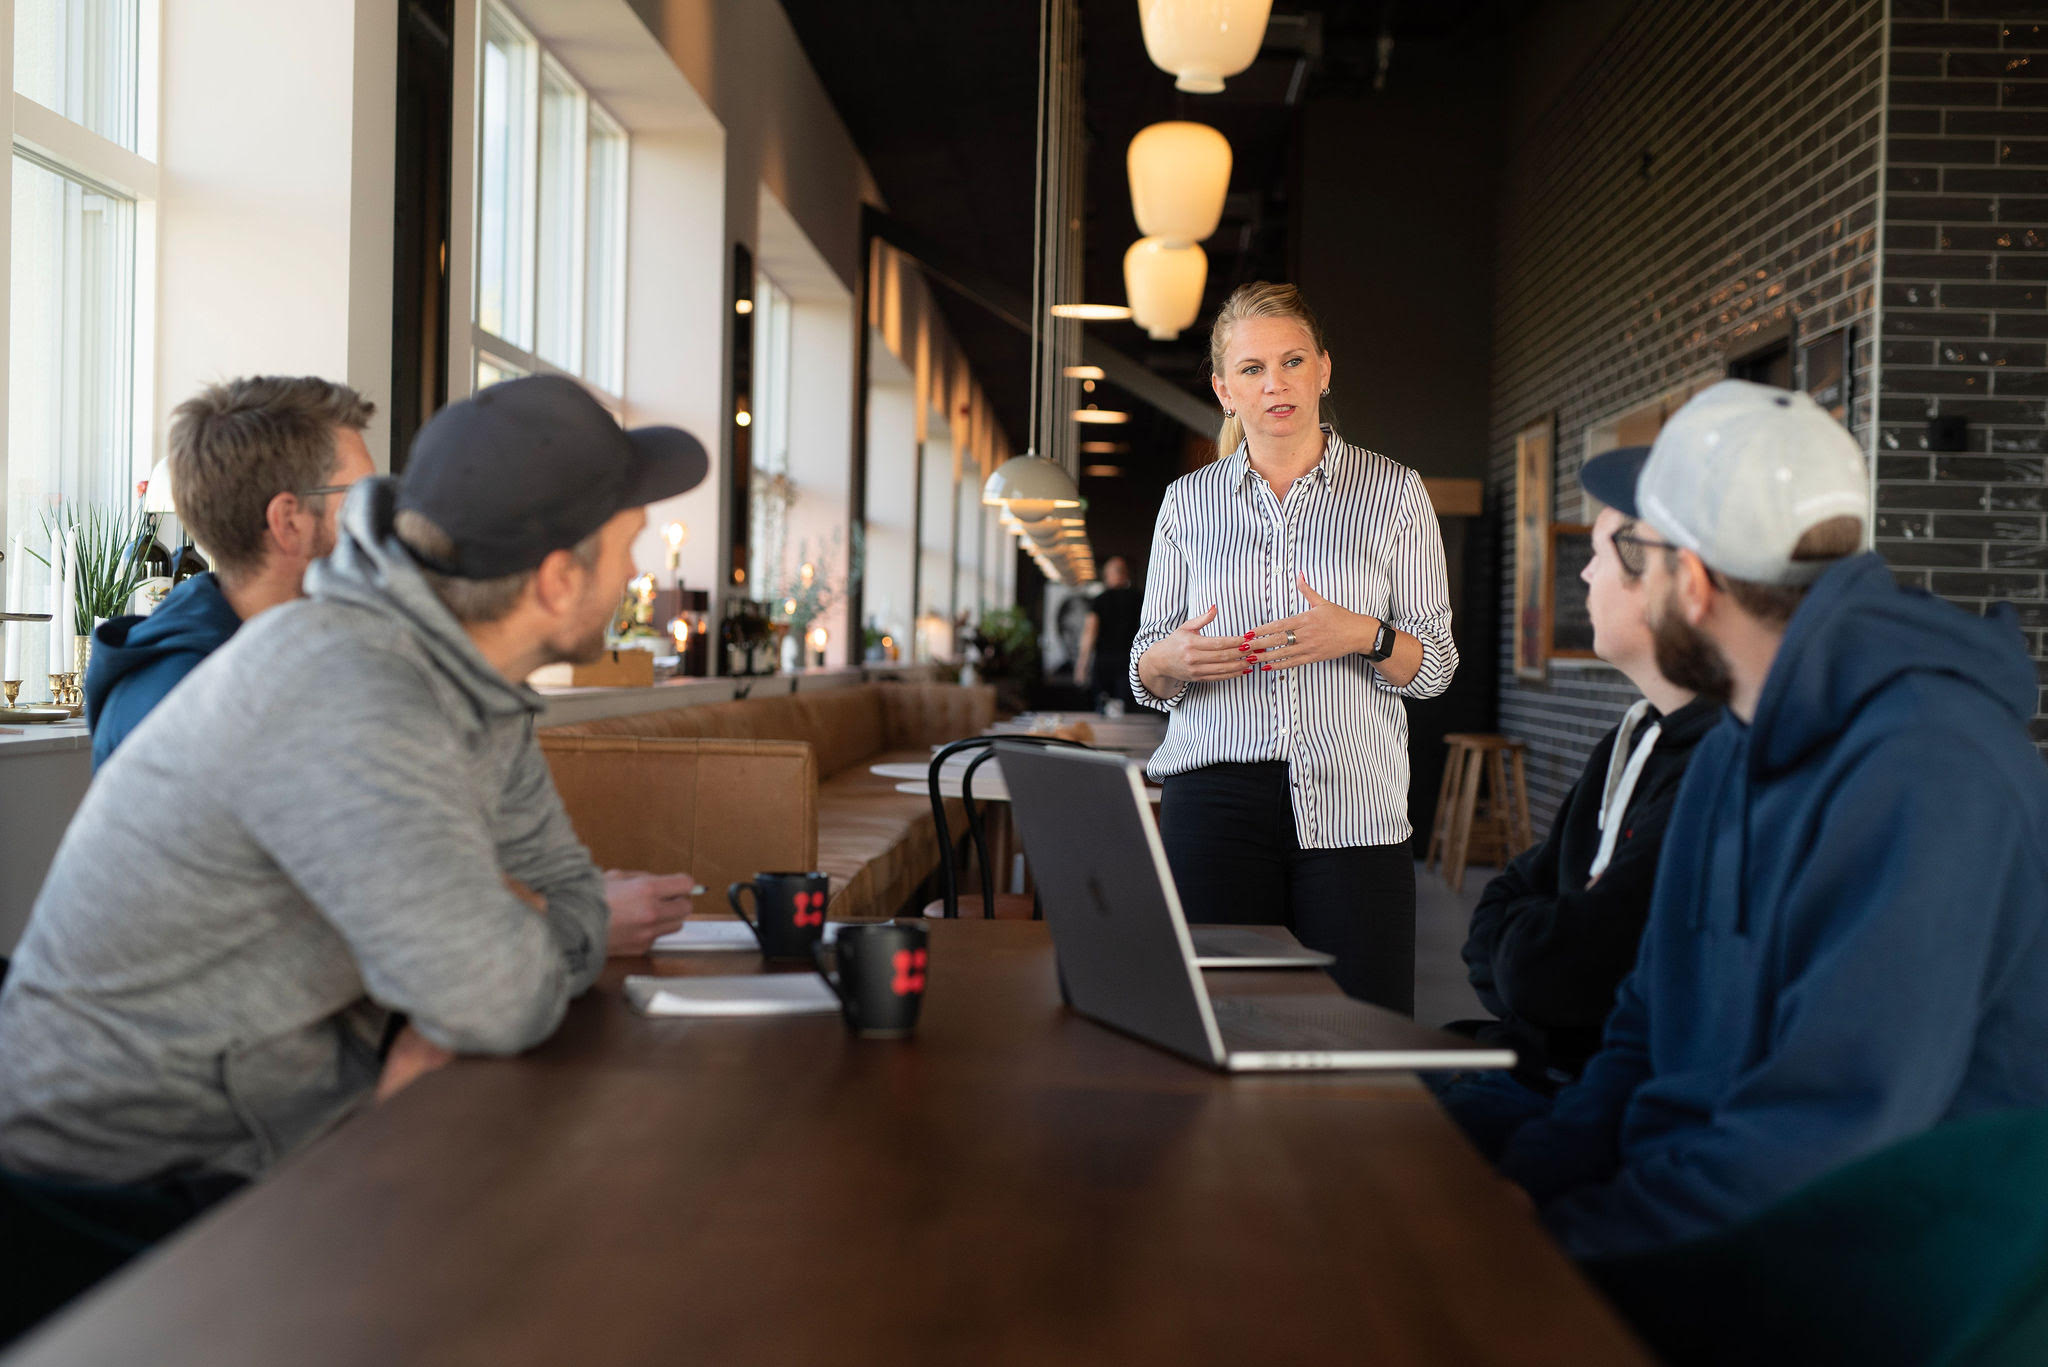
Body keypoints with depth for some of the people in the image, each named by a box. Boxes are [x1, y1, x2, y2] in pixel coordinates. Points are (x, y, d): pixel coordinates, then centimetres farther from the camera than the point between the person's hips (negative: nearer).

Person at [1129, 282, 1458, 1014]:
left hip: (1353, 808, -1)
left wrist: (1365, 636, -13)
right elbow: (1146, 677, 14)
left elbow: (1436, 666, 6)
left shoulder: (1394, 492, 8)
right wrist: (1174, 658, -8)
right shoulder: (1187, 502, 12)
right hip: (1215, 800, 1)